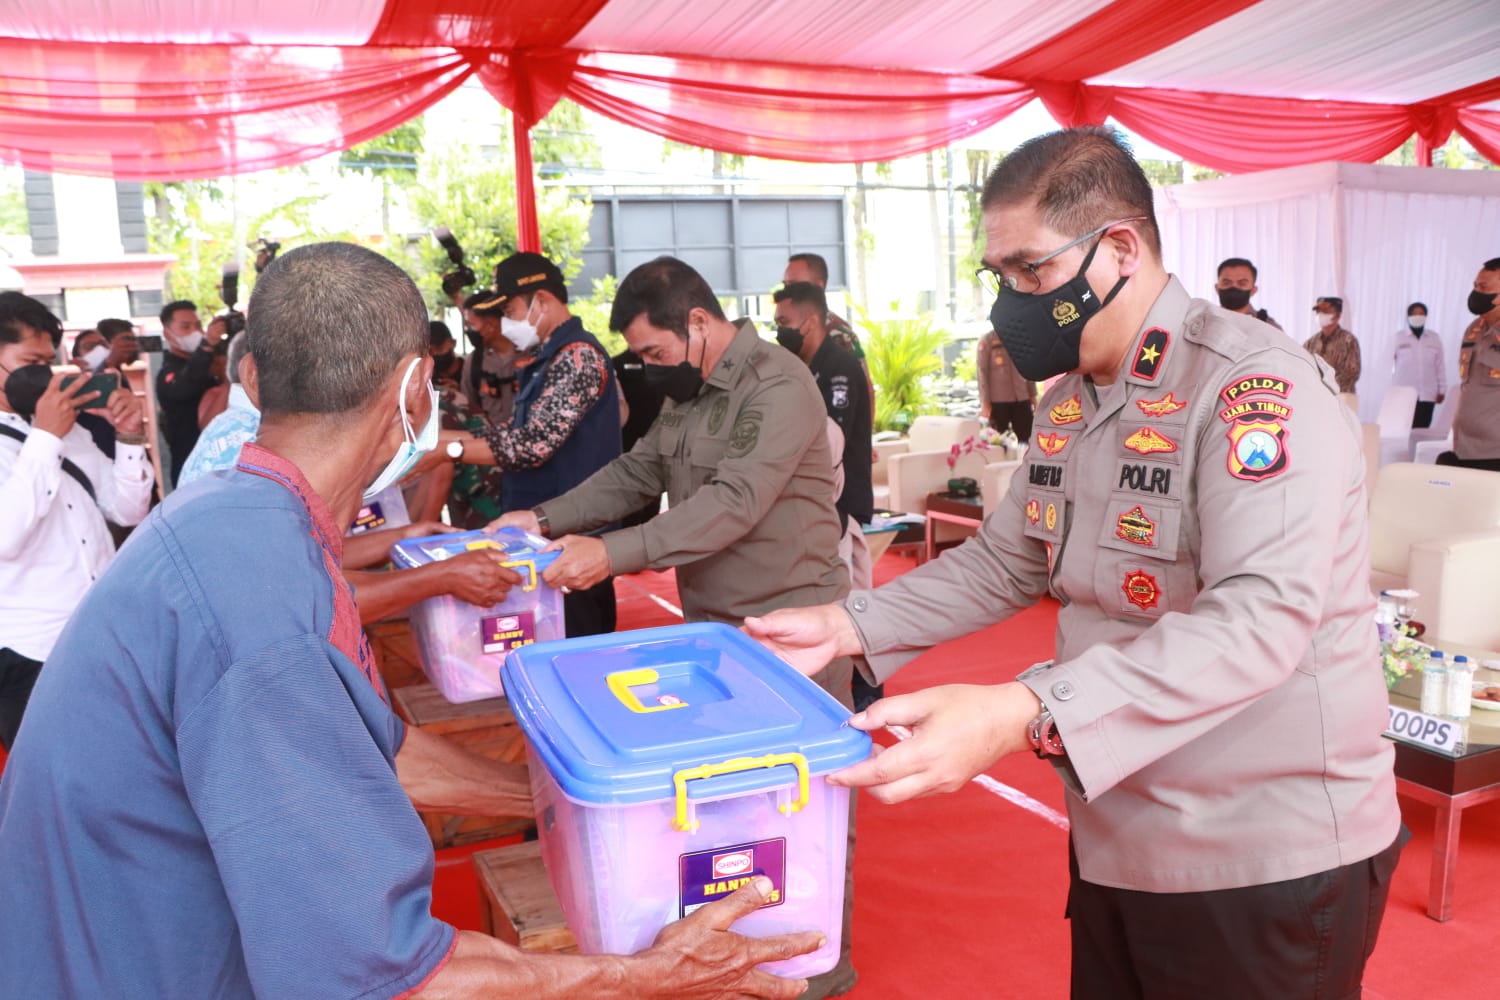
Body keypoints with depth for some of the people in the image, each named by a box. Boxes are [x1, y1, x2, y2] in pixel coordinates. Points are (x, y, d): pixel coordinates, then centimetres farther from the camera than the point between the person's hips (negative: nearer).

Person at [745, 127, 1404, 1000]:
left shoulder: (1254, 386, -21)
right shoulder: (1069, 401, 6)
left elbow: (1262, 615, -32)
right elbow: (1007, 562, 12)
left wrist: (1023, 715, -43)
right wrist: (847, 628, -1)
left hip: (1267, 861, -7)